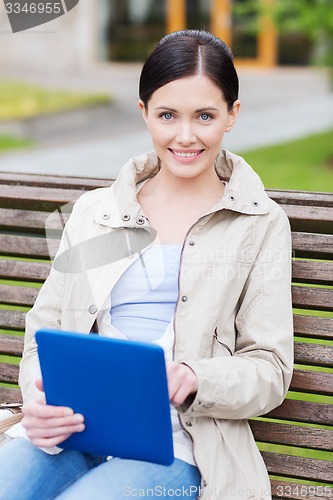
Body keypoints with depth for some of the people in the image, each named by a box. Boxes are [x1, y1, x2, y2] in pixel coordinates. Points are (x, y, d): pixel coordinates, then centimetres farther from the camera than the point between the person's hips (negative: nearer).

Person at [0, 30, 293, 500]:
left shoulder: (262, 225, 10)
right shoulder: (93, 211, 18)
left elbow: (270, 370, 5)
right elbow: (45, 326, 15)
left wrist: (194, 379, -16)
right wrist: (40, 402, -8)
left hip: (175, 447, -2)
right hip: (70, 432, 3)